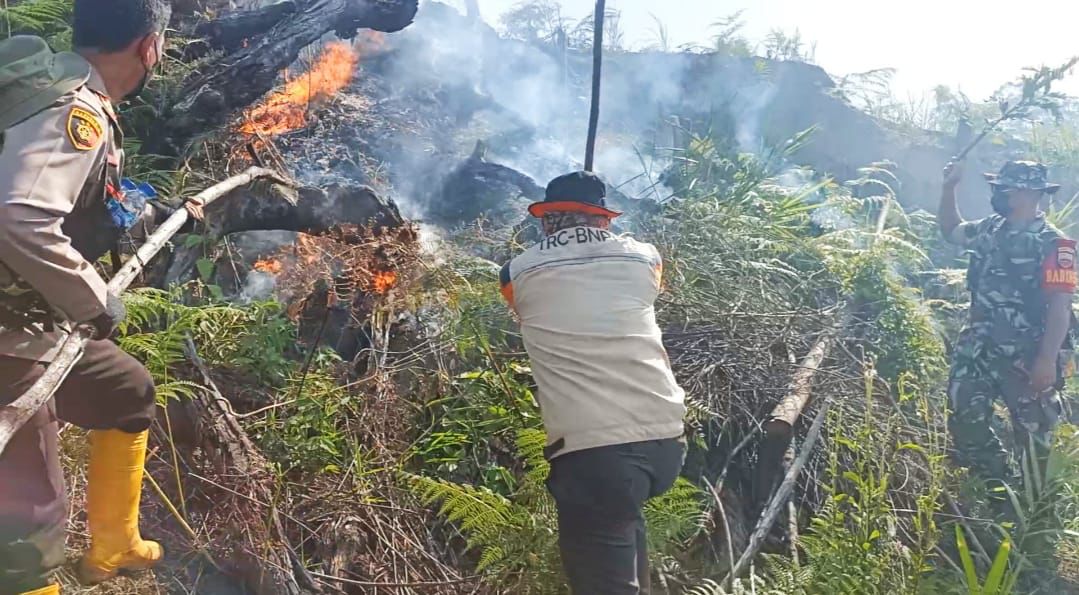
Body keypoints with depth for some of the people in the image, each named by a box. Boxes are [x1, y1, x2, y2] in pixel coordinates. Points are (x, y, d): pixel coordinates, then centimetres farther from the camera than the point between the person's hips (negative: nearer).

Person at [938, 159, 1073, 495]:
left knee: (1033, 432, 8)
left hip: (1027, 356, -6)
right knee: (966, 420, 5)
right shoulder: (990, 230, 6)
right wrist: (949, 188, 13)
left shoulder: (1053, 245, -14)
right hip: (979, 348, 6)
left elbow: (1060, 305, -19)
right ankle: (1000, 486, 21)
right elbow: (951, 231, 26)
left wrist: (1047, 360, -24)